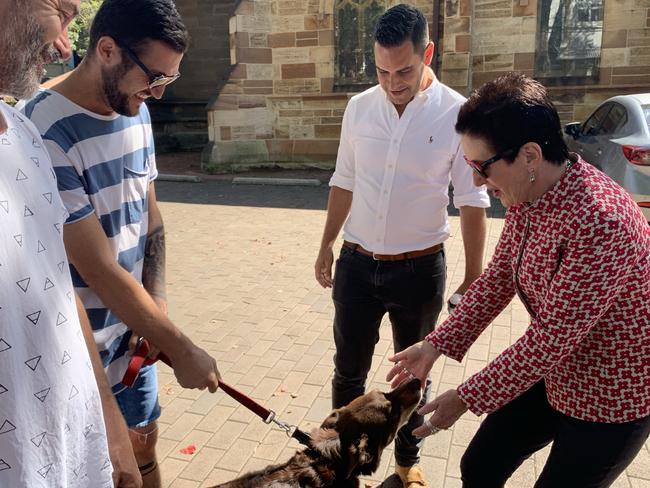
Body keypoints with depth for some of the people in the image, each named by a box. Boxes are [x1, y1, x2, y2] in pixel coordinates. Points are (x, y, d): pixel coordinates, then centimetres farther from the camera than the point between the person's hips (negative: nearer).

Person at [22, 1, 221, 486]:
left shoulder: (137, 111, 0)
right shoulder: (47, 135, -25)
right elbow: (98, 270, -24)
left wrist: (156, 306, -6)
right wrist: (180, 347, -17)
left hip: (131, 327, 6)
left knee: (143, 445, 21)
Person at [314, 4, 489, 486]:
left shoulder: (456, 114, -12)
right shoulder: (359, 107, -1)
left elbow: (472, 201, -6)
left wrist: (473, 278, -5)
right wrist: (327, 244, 13)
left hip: (419, 269, -2)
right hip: (357, 264, 3)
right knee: (349, 370, 15)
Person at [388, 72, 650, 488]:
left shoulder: (598, 221, -34)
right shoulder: (526, 196, -7)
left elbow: (551, 338, -28)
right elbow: (498, 279, 2)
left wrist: (467, 398, -18)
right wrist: (436, 345, -5)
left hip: (611, 396, -7)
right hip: (554, 374, 7)